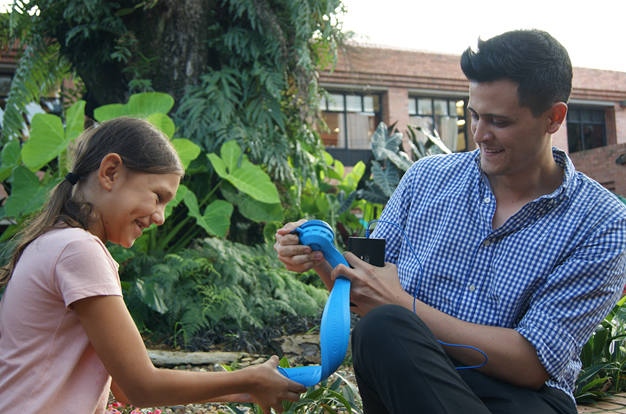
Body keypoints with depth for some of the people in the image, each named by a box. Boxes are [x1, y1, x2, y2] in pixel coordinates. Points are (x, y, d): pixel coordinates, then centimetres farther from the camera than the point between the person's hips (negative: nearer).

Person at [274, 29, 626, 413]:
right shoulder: (426, 177, 7)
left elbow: (533, 365, -13)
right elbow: (366, 294, 13)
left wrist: (404, 306, -17)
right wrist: (323, 258, -9)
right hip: (409, 380, 4)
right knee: (381, 327, -32)